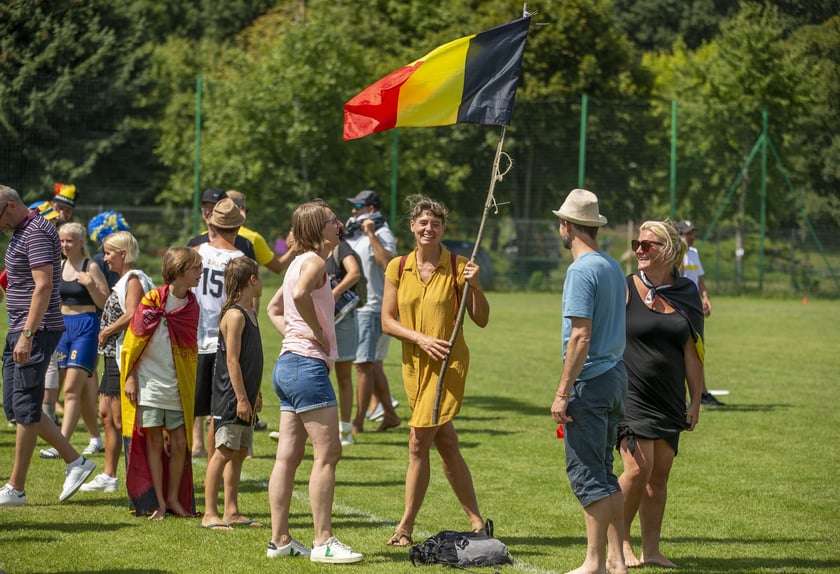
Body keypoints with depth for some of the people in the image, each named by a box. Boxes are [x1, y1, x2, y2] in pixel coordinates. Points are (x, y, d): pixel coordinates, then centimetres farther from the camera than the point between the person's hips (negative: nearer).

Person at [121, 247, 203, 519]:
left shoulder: (191, 305, 5)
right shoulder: (152, 300, -8)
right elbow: (133, 340, -4)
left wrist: (190, 385, 12)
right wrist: (130, 377, -7)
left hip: (178, 388, 4)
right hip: (150, 383, -4)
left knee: (179, 443, 2)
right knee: (154, 441, 0)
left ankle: (174, 498, 16)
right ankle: (158, 503, 7)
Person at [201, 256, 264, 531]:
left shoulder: (250, 313, 15)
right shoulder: (235, 315, -15)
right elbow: (232, 360, -18)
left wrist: (255, 394, 22)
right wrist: (241, 398, -20)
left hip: (244, 397, 10)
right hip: (230, 398, -10)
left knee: (240, 453, 11)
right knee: (224, 452, -8)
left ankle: (231, 511, 16)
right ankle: (210, 514, -7)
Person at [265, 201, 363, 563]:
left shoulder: (300, 262, 19)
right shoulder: (315, 261, -11)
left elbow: (274, 308, 30)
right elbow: (300, 294, -32)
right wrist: (319, 333, -19)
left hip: (287, 364, 10)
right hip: (308, 364, -10)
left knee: (288, 456, 9)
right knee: (328, 452, -8)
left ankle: (280, 540, 11)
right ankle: (323, 542, -9)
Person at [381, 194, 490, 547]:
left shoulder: (458, 267, -4)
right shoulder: (397, 268, 4)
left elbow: (481, 320, -1)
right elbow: (387, 321, 3)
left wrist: (474, 286, -17)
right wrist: (420, 338, -12)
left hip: (449, 363, -4)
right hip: (414, 364, 4)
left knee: (419, 443, -11)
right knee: (446, 445, 8)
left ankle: (405, 526, -2)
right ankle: (476, 522, 15)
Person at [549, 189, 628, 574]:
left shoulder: (581, 270, -14)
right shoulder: (614, 268, 13)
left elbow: (581, 336, -20)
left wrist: (562, 392, -18)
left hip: (590, 382, -9)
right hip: (617, 376, 9)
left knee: (585, 471, -4)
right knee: (602, 471, 14)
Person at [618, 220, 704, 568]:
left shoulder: (686, 294, 6)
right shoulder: (625, 289, -4)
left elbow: (692, 351, 10)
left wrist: (696, 399, 8)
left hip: (669, 400, 4)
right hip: (631, 394, -4)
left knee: (660, 475, 5)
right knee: (638, 469, -14)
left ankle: (651, 549, 12)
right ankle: (619, 542, 3)